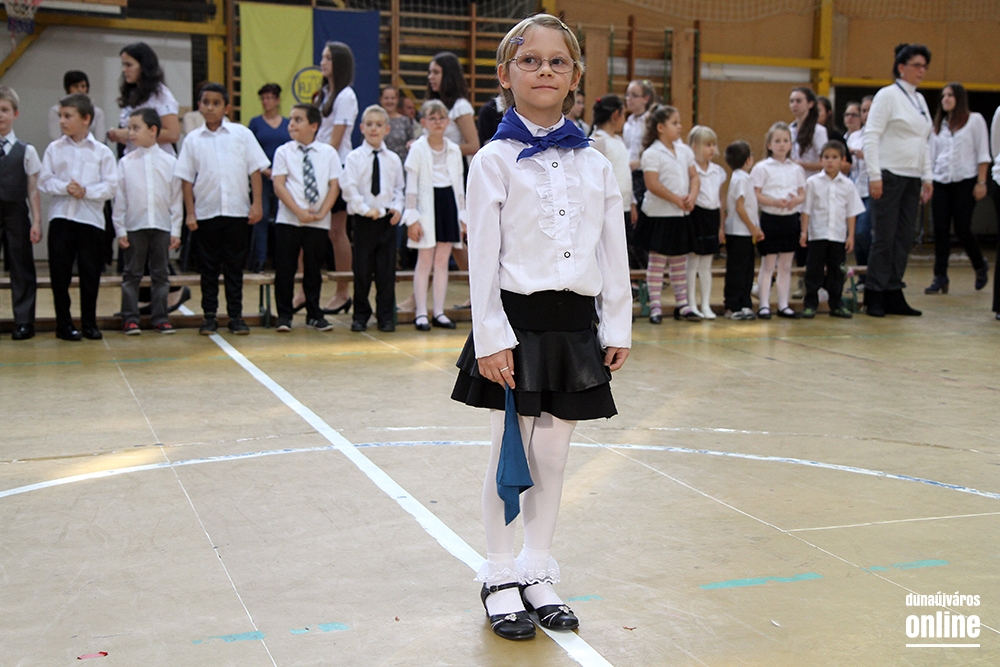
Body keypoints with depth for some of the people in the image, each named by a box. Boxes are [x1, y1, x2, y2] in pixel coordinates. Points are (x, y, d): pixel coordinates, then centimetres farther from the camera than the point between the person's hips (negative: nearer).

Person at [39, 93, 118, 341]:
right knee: (60, 271, 2)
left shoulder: (102, 152, 1)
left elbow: (110, 186, -3)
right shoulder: (54, 149, 5)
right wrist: (65, 188, -14)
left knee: (90, 274, 4)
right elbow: (44, 181, 2)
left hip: (91, 218, -1)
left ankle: (89, 323, 16)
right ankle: (64, 323, 12)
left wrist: (86, 191, -15)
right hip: (61, 217, 1)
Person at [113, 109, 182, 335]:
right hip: (134, 227, 0)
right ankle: (130, 318, 10)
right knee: (132, 274, 4)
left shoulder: (170, 162, 2)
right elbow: (119, 198, 2)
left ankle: (161, 317, 14)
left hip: (162, 226, 0)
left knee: (161, 274, 7)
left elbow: (176, 198, 3)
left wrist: (176, 230, 0)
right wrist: (120, 230, -2)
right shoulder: (126, 163, 1)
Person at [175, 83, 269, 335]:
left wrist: (257, 204, -5)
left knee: (235, 266, 6)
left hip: (237, 210, -1)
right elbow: (187, 179, 4)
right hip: (206, 212, 1)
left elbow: (255, 170, 1)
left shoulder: (241, 134, 2)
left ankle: (235, 315, 13)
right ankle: (209, 316, 14)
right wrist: (190, 213, -2)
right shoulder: (193, 140, 4)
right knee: (209, 266, 7)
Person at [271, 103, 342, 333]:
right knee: (285, 269, 0)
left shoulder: (328, 152, 5)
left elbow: (334, 185, 1)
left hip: (318, 223, 1)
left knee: (313, 269, 9)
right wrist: (299, 212, -14)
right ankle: (284, 315, 10)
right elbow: (278, 185, -5)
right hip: (288, 220, -1)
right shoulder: (283, 152, 2)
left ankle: (314, 314, 19)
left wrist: (321, 212, -11)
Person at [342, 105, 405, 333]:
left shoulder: (393, 159, 7)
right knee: (362, 268, 3)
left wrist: (397, 207, -3)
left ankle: (385, 316, 12)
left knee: (387, 268, 4)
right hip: (363, 218, -2)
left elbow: (399, 188, 13)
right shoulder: (354, 157, -2)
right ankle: (361, 314, 14)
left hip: (387, 218, 2)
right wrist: (365, 209, -15)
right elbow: (349, 188, -8)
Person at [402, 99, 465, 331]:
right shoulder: (418, 149, -2)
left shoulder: (454, 149, 10)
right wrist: (411, 217, -10)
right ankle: (421, 313, 4)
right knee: (424, 261, -1)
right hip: (427, 205, -4)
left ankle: (439, 312, 11)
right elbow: (411, 185, -5)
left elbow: (459, 184, 14)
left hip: (449, 203, 4)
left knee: (442, 261, 6)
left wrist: (463, 214, 10)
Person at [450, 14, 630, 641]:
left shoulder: (595, 164, 8)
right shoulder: (495, 160, -3)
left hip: (577, 323, 3)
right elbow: (483, 255, -7)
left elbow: (614, 252, 9)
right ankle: (500, 578, 19)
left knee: (553, 456, 11)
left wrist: (618, 327, 6)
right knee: (511, 453, 4)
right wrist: (490, 338, -12)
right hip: (517, 320, -3)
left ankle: (539, 573, 24)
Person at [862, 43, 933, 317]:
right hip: (889, 176, -7)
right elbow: (871, 137, -11)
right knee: (884, 238, -5)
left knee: (904, 238, 6)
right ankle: (874, 296, 5)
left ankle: (894, 295, 13)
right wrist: (874, 176, -17)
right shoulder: (888, 95, -6)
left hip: (912, 179, 7)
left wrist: (927, 177, 12)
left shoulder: (920, 100, 16)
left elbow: (925, 142, 18)